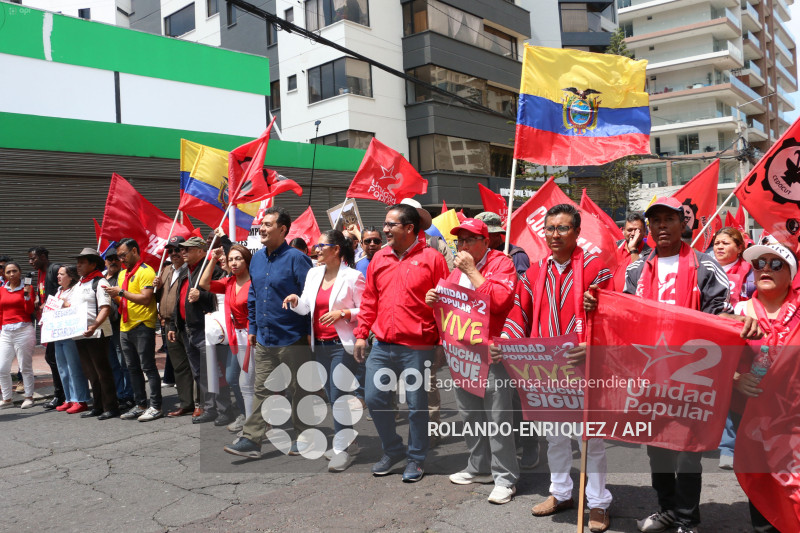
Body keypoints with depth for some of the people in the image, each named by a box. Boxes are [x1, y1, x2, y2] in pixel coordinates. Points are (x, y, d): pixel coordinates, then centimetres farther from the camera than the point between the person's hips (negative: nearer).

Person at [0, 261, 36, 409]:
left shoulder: (26, 288, 2)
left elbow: (30, 311, -5)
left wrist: (27, 294, -14)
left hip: (23, 330, -4)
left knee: (26, 367, 1)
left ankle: (29, 397, 12)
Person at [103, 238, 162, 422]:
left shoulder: (145, 271, -9)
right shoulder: (123, 274, 18)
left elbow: (146, 298, -19)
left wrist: (122, 292, -16)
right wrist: (114, 295, 3)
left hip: (142, 326, -9)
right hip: (125, 327, 9)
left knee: (148, 367, -5)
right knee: (133, 369, 12)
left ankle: (155, 407, -1)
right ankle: (140, 405, 20)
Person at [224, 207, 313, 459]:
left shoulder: (296, 258, -12)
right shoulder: (257, 259, 10)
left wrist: (310, 331, -14)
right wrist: (252, 328, 17)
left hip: (292, 338, -6)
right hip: (264, 339, 7)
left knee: (299, 389, 8)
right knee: (262, 390, 9)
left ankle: (304, 436, 22)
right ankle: (251, 439, 13)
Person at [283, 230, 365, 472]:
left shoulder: (352, 276, -8)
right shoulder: (314, 273, 11)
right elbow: (305, 308, 14)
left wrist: (343, 313, -21)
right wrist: (296, 300, -6)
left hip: (342, 344, -7)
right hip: (320, 344, 7)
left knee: (338, 396, -8)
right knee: (333, 396, 13)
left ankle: (342, 449, 3)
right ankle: (349, 441, 27)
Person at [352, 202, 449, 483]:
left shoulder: (431, 258, -5)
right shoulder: (379, 259, 10)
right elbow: (369, 301, 14)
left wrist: (442, 341, -8)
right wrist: (361, 335, 9)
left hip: (417, 347, -5)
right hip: (382, 346, 5)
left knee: (416, 404, 5)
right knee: (375, 399, 6)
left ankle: (416, 458, 24)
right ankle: (393, 450, 29)